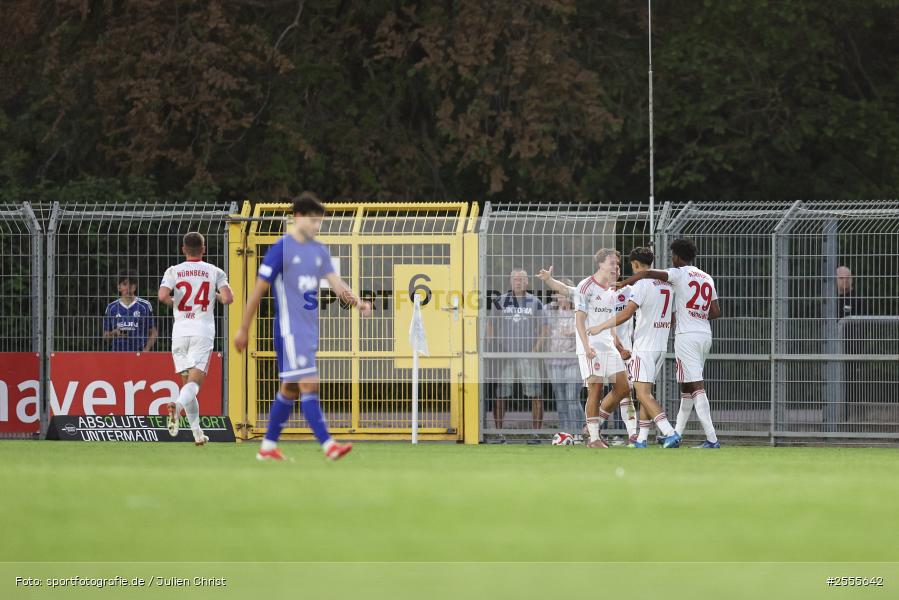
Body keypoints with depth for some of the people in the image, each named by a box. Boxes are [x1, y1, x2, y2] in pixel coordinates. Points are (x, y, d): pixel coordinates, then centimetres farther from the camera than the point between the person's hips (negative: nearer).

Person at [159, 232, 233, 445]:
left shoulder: (173, 271, 4)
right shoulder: (214, 272, 4)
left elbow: (163, 296, -12)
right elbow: (228, 298, -8)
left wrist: (175, 303, 9)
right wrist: (217, 296, 14)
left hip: (180, 332, 2)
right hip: (203, 332, -2)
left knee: (187, 382, 12)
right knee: (195, 381, -9)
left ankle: (197, 433, 6)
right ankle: (177, 405, -41)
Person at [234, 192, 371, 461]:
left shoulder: (319, 250, 11)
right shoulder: (281, 249, -9)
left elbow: (335, 282, 0)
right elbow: (259, 290, -7)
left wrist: (357, 302, -21)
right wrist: (243, 330, -5)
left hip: (310, 331, 8)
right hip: (290, 329, -8)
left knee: (290, 389, 12)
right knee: (309, 385, -14)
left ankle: (268, 447, 20)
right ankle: (328, 445, -19)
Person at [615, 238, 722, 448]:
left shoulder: (680, 274, -5)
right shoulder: (707, 278, 15)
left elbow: (648, 273, -18)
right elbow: (716, 312, 14)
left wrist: (623, 283, -5)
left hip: (686, 336, -7)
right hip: (705, 335, 7)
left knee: (695, 386, -10)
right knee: (687, 385, 17)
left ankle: (711, 439, -19)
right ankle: (676, 434, 25)